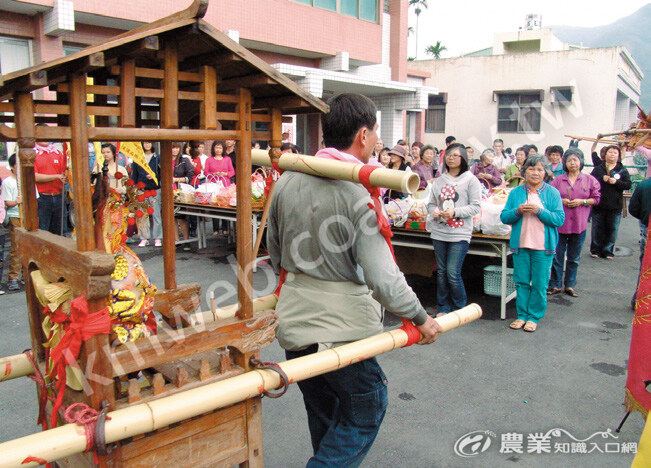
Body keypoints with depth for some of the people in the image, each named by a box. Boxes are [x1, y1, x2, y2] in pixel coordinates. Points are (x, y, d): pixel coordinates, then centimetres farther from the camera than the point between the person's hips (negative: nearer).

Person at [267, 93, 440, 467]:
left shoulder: (288, 179, 1)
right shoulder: (360, 191, -19)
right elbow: (382, 277, -22)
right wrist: (421, 318, -7)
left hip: (293, 320, 7)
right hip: (339, 327, -7)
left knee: (323, 415, 24)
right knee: (366, 410, 14)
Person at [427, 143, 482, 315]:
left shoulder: (470, 180, 0)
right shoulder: (439, 181, 11)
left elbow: (476, 206, -4)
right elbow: (431, 203, 15)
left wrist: (455, 212, -16)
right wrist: (434, 211, -7)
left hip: (460, 234, -4)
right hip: (439, 232, 4)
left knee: (453, 273, -8)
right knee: (441, 272, 10)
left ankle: (460, 308, 12)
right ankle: (443, 308, 22)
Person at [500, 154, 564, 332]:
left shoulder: (552, 193, 2)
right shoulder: (516, 192, 8)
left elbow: (560, 219, -5)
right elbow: (504, 217, 5)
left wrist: (539, 211, -18)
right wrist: (518, 211, -14)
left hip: (543, 246, -2)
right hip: (520, 244, 2)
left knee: (539, 284, 3)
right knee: (521, 282, 8)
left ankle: (534, 317, 16)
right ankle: (522, 315, 20)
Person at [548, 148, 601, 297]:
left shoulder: (590, 180, 4)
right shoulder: (558, 180, 5)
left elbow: (596, 198, 4)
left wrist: (582, 202, -11)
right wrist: (561, 201, -11)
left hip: (579, 224, 0)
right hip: (560, 223, 0)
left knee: (574, 258, 9)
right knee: (557, 256, 3)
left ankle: (570, 285, 20)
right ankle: (555, 285, 13)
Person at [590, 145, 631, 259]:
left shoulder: (623, 170, 7)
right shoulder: (598, 168, 7)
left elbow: (628, 185, -1)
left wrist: (616, 182, -16)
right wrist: (602, 179, -19)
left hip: (615, 206, 0)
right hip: (599, 204, 0)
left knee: (612, 229, 3)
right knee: (597, 228, 4)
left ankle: (607, 251, 13)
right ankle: (595, 250, 16)